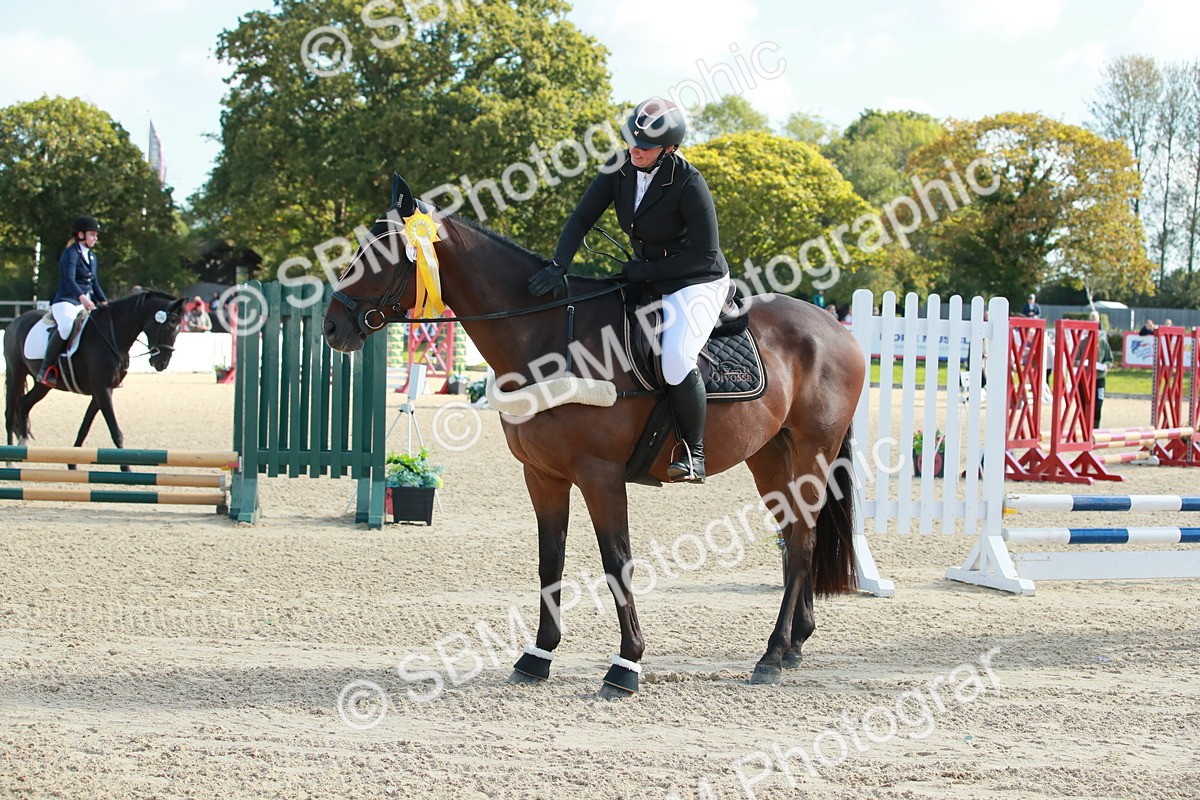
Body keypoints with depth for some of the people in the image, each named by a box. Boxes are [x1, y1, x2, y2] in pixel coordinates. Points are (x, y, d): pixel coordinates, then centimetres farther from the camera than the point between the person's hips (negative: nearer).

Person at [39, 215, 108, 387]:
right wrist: (82, 297, -38)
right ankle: (46, 369, -30)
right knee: (67, 325, -38)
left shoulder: (92, 257, 19)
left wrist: (104, 302, 8)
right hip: (66, 301, -9)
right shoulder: (71, 253, -7)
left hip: (86, 303, 9)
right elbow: (69, 279, -22)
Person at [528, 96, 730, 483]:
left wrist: (646, 270, -20)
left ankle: (693, 453, -14)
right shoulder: (619, 170, -7)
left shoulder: (688, 183, -25)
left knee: (675, 359, -30)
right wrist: (558, 266, -21)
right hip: (649, 278, 8)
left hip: (699, 282, -8)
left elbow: (705, 254, -21)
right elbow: (581, 219, -5)